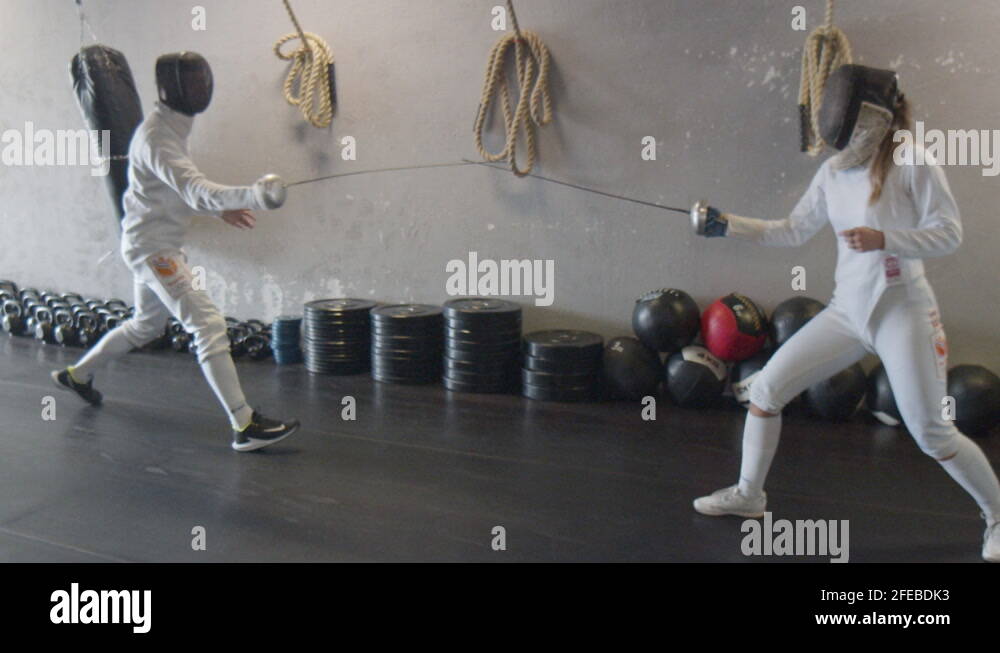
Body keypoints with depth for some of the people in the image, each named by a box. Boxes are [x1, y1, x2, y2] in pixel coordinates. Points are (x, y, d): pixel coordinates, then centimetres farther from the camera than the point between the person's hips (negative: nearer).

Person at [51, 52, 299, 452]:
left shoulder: (172, 128, 10)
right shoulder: (155, 137, -21)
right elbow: (196, 190, -36)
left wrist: (220, 210, 8)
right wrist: (251, 194, -51)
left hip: (159, 245, 10)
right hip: (151, 247, -10)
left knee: (146, 326, 26)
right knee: (209, 327, -18)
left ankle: (76, 374, 46)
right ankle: (245, 426, -22)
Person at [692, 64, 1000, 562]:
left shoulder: (912, 162, -12)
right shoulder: (834, 170, 5)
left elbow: (949, 234, -14)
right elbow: (794, 232, 11)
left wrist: (882, 239, -28)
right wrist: (729, 225, 3)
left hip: (902, 312, -6)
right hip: (847, 311, 6)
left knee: (931, 435, -5)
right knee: (765, 391, 2)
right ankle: (748, 496, 20)